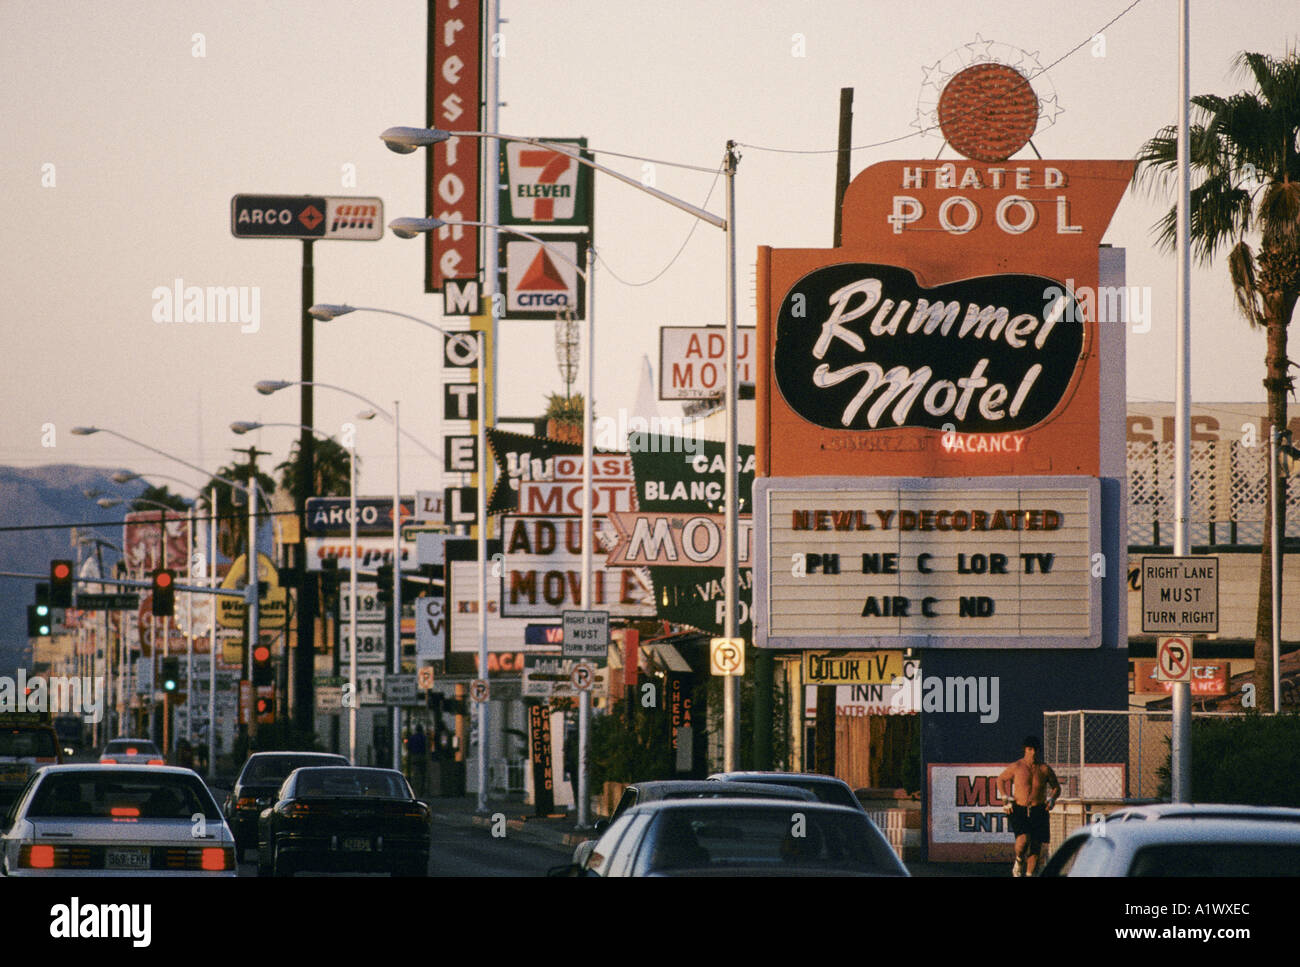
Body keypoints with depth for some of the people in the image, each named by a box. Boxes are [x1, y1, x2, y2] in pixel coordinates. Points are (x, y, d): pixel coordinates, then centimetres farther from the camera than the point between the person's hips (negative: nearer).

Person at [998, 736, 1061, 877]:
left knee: (1036, 844, 1)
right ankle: (1019, 861, 7)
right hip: (1019, 810, -2)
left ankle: (1029, 874, 16)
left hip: (1039, 812, 2)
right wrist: (1005, 798, 4)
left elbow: (1056, 787, 16)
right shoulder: (1016, 767, 0)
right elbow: (1000, 779, 16)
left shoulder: (1045, 769, 3)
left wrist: (1052, 799, -4)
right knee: (1023, 839, -23)